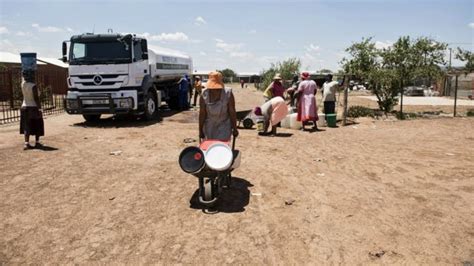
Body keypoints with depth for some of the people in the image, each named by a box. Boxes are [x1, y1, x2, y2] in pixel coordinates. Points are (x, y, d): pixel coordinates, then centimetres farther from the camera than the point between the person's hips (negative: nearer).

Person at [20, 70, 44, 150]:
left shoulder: (23, 83, 0)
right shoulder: (33, 86, -16)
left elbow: (24, 76, 18)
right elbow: (36, 98, -18)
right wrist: (39, 108, -14)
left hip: (24, 107, 5)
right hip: (33, 107, -5)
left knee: (27, 126, 6)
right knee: (37, 126, 8)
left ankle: (26, 143, -1)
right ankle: (37, 143, 14)